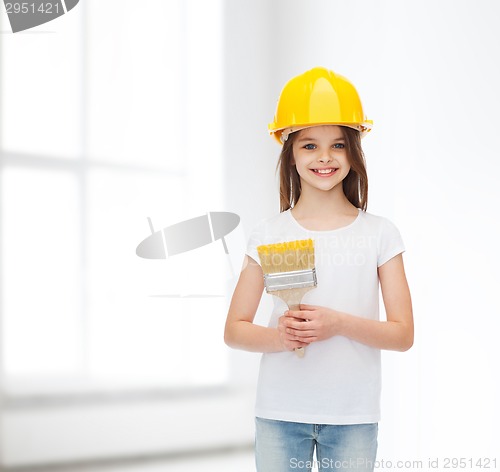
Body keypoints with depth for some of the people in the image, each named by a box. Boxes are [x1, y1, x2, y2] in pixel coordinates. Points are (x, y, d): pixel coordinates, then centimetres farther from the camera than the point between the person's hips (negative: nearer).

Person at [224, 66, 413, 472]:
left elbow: (403, 334, 0)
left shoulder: (379, 234, 1)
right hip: (279, 412, 0)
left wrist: (339, 323, -16)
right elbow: (234, 330, 4)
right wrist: (278, 336, -16)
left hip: (354, 415, 0)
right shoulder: (270, 235, 2)